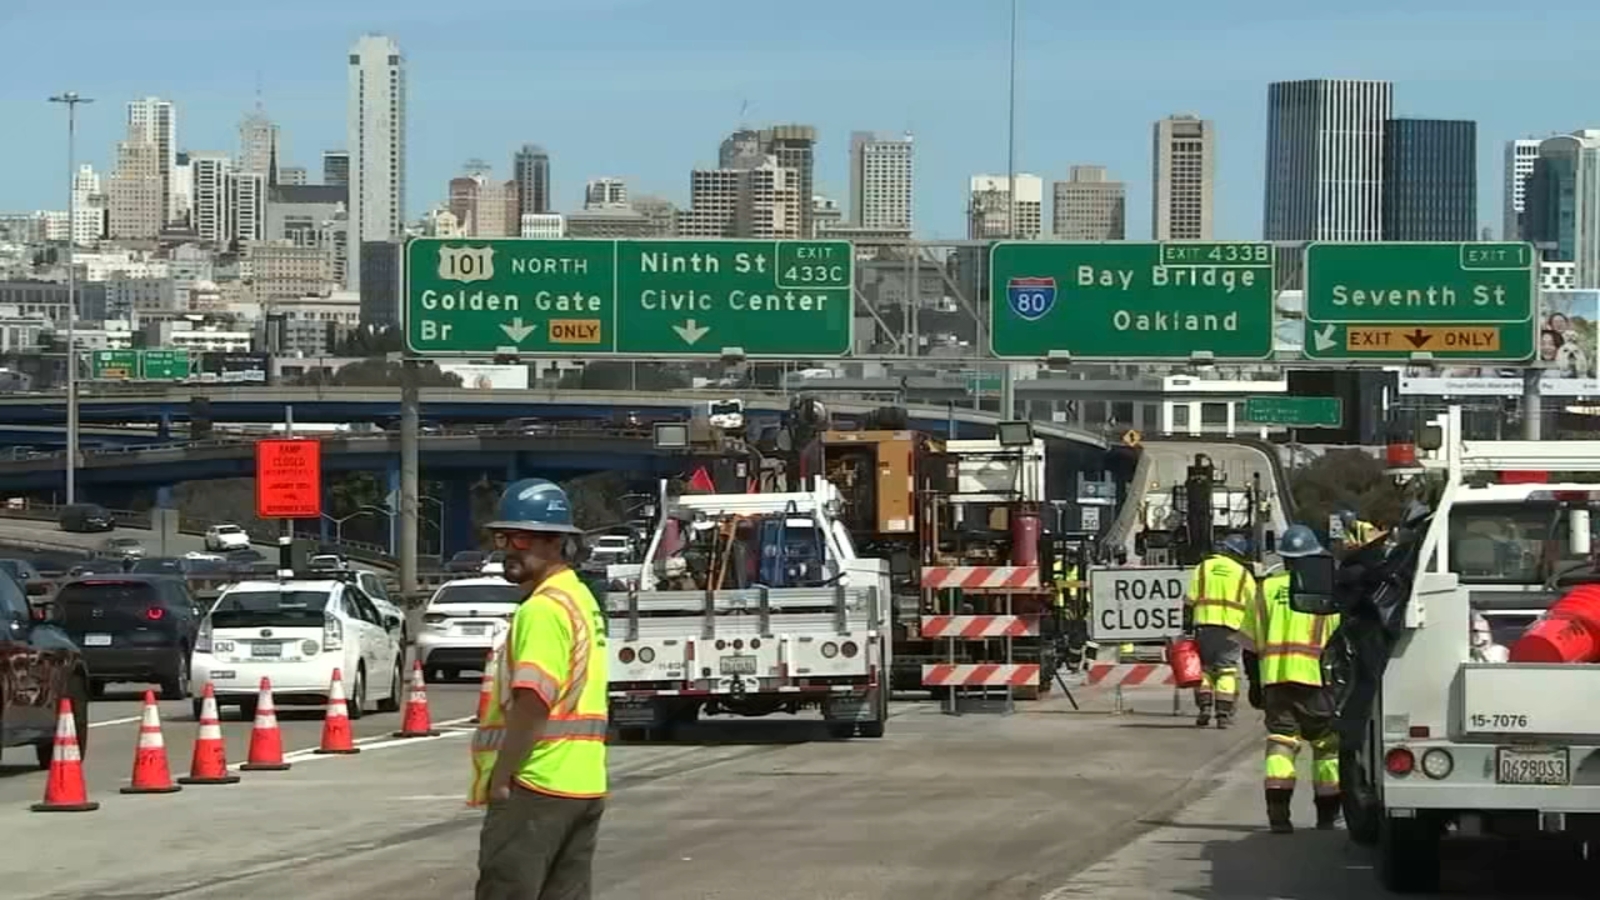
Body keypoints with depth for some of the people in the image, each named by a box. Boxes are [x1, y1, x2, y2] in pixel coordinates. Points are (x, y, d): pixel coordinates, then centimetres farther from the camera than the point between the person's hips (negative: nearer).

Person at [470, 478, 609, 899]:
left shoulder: (543, 609, -14)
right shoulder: (582, 600, 18)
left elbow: (532, 703, -21)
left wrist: (499, 777, -15)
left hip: (535, 786, -10)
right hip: (582, 785, 10)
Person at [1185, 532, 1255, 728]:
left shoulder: (1203, 567, 9)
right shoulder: (1243, 573, 7)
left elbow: (1190, 600, 5)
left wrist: (1187, 624, 9)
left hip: (1204, 624, 1)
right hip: (1231, 626, -1)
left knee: (1204, 668, 11)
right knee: (1227, 670, 2)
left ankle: (1205, 707, -2)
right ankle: (1224, 713, -4)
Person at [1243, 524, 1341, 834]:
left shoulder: (1267, 588, 11)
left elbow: (1251, 640, 12)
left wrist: (1254, 681, 19)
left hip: (1274, 675, 2)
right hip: (1314, 675, -2)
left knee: (1280, 740, 1)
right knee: (1326, 743, 10)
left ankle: (1277, 811, -14)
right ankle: (1327, 814, 13)